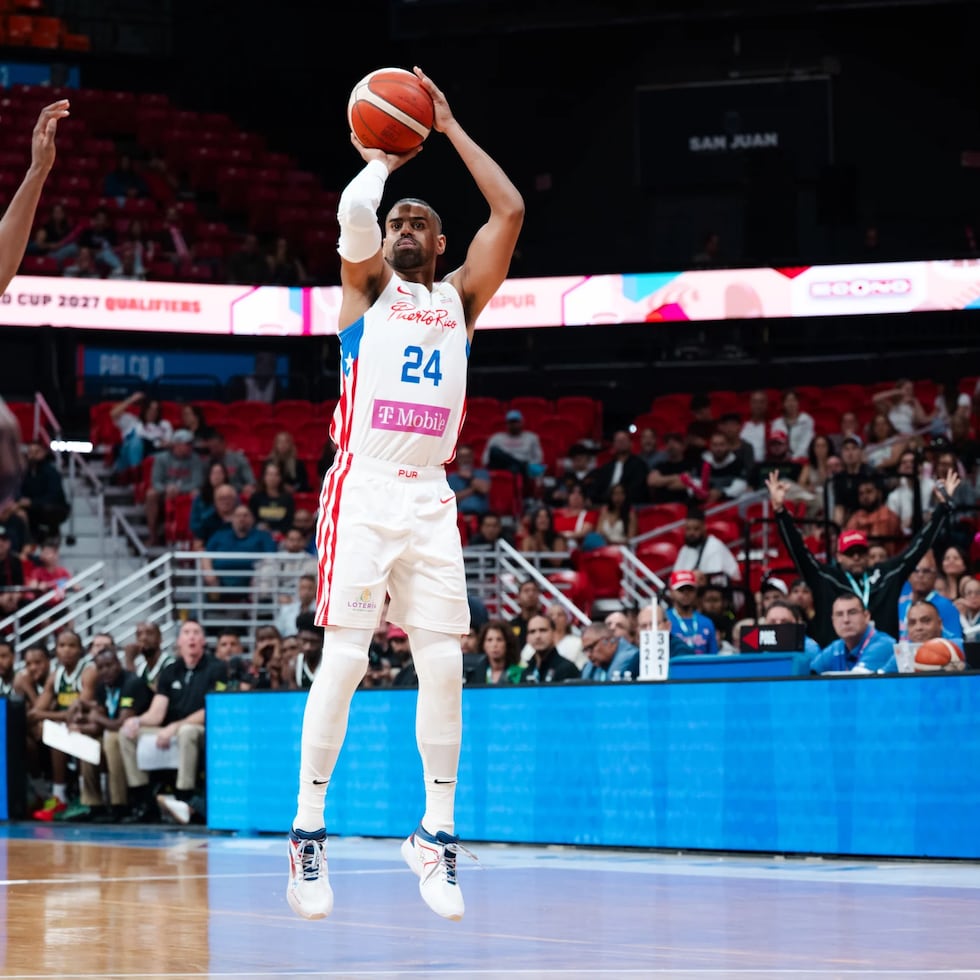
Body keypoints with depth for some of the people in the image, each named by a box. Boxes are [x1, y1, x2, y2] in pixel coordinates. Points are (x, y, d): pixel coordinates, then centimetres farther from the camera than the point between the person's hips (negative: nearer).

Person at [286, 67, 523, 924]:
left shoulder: (459, 299, 18)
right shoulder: (366, 291, 9)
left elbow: (510, 212, 7)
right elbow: (353, 212, -12)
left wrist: (451, 129, 9)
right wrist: (383, 160, 5)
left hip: (431, 499, 4)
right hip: (363, 491, -4)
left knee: (444, 667, -2)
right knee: (344, 659, -9)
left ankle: (437, 834, 6)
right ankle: (308, 833, -4)